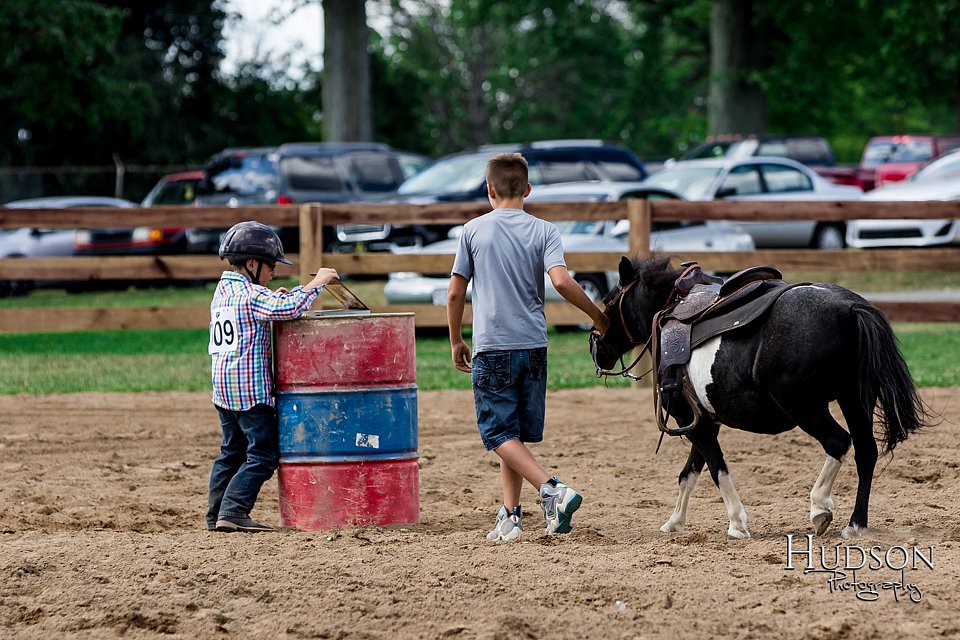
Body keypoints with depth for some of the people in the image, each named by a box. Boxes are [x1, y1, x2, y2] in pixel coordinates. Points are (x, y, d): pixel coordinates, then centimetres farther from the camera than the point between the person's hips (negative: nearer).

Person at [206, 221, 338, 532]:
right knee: (264, 454, -7)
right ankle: (233, 511, -16)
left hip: (223, 387, 9)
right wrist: (315, 283, -16)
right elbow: (290, 309, -27)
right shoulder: (251, 294, -14)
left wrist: (272, 300, 18)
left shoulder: (221, 293, 14)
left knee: (231, 452, 17)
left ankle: (216, 515, 17)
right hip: (250, 389, -9)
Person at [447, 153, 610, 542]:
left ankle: (552, 489, -21)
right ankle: (510, 516, 10)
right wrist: (598, 317, -1)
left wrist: (456, 341, 17)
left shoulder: (473, 231, 1)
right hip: (533, 345, 3)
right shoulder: (544, 231, 2)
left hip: (491, 348, -3)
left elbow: (455, 294, 4)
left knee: (499, 434, -2)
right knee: (515, 433, 13)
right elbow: (561, 281, -14)